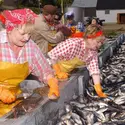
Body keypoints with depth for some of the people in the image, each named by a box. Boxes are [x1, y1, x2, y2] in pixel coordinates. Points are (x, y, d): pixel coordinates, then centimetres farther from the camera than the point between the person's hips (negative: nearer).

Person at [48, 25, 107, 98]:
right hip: (53, 69, -6)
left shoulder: (93, 52, -10)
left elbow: (94, 70, -12)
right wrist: (58, 72, -24)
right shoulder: (73, 44, -33)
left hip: (66, 73, 6)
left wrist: (99, 92, -19)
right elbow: (52, 54, -30)